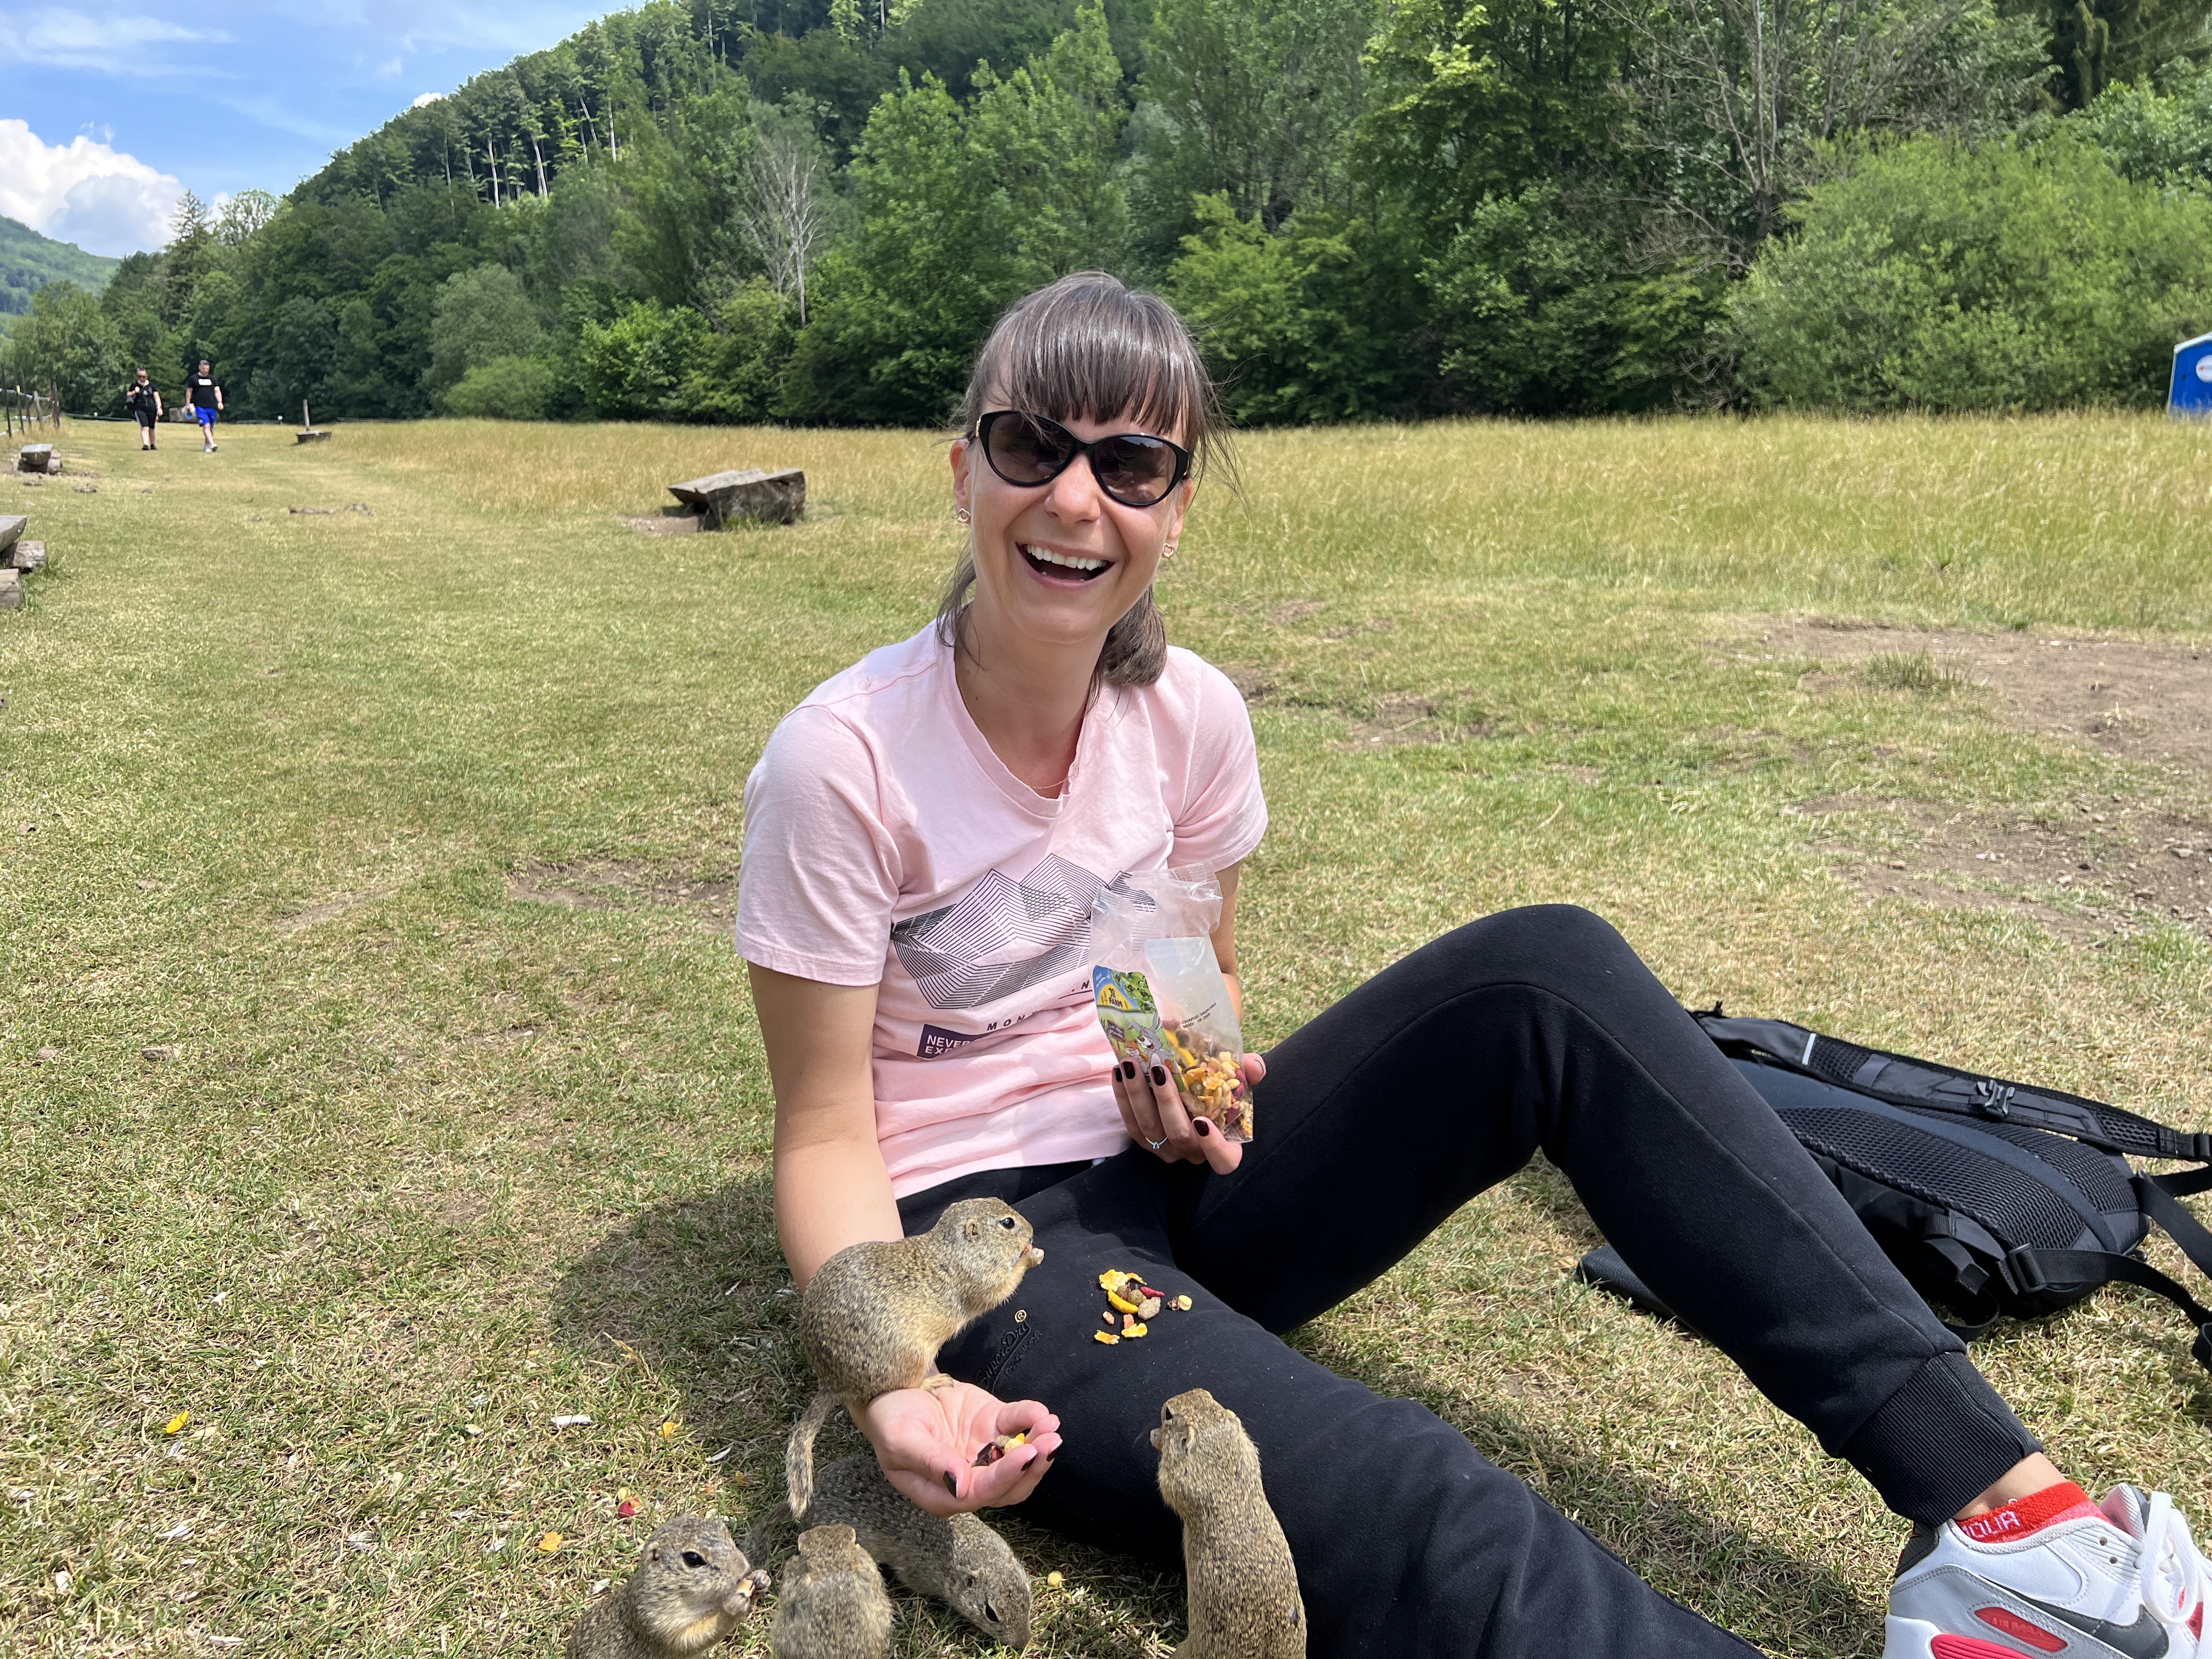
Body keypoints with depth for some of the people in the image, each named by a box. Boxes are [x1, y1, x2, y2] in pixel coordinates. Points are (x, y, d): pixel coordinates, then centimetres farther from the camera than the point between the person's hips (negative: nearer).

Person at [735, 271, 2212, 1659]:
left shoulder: (1190, 715, -4)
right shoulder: (843, 763, -17)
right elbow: (827, 1134, -11)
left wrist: (1190, 1065, -13)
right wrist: (893, 1381, -30)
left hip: (1171, 1175, 5)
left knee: (1547, 970, -20)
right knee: (1404, 1510, -35)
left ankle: (1990, 1489, -21)